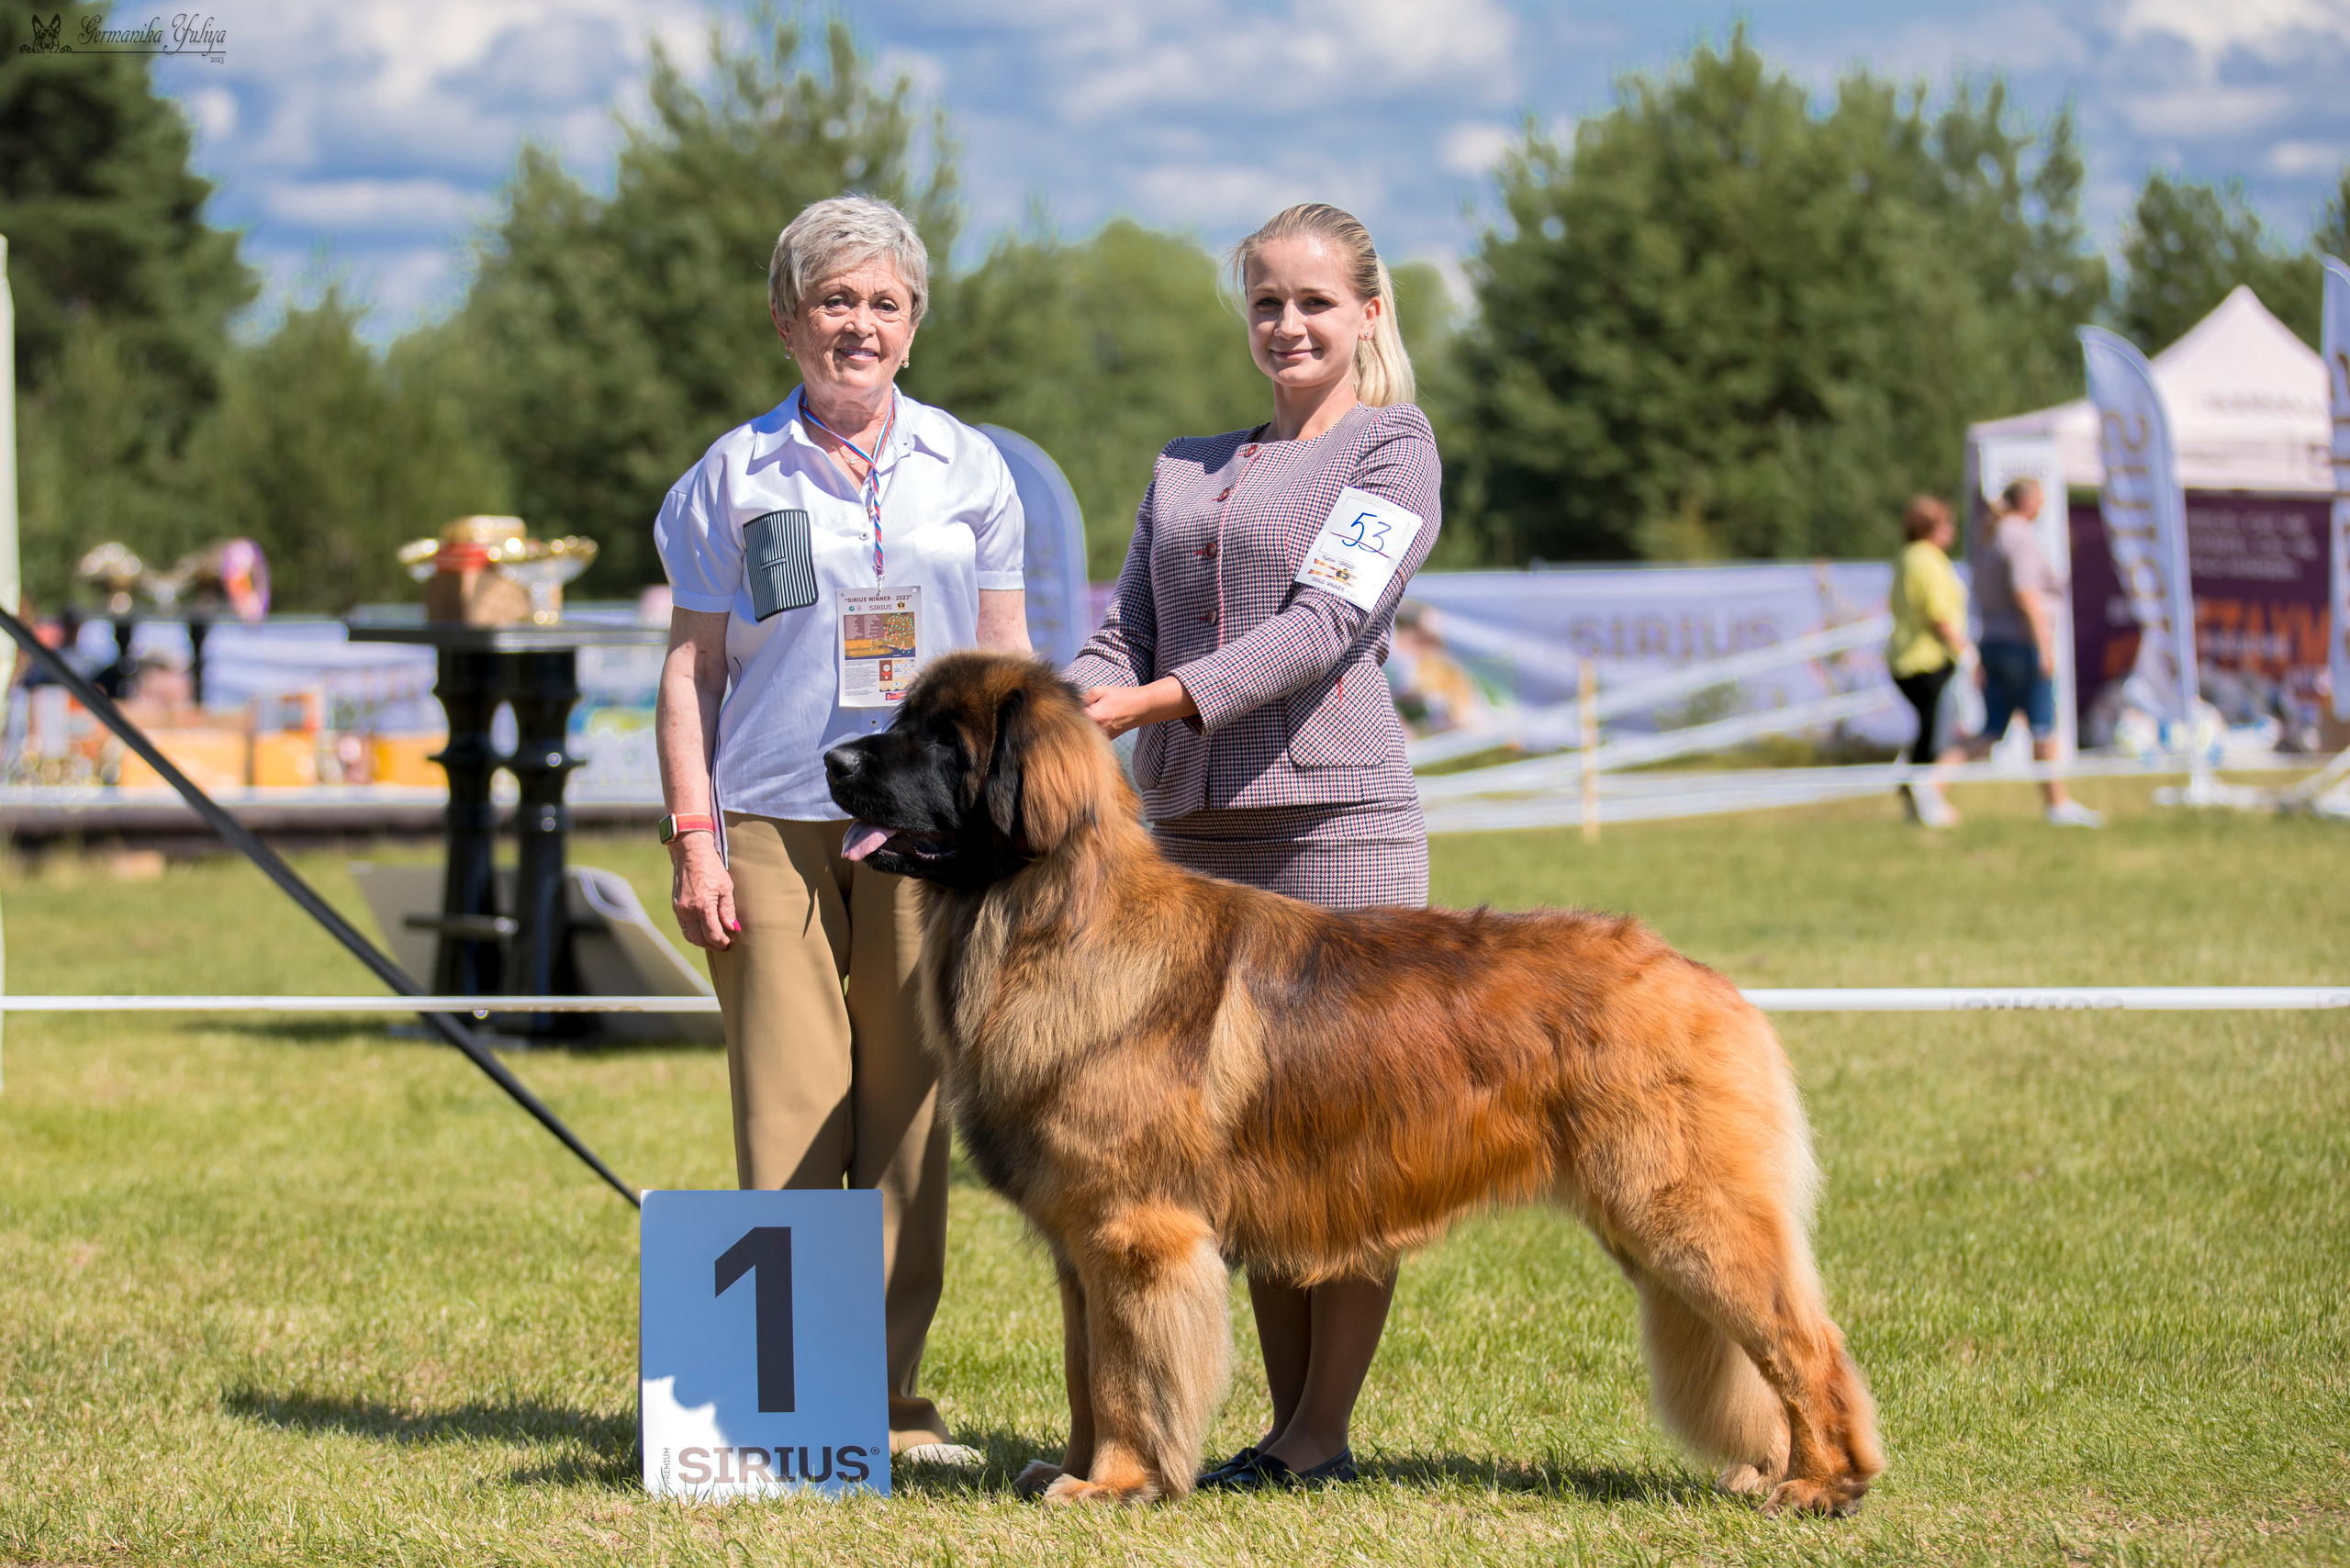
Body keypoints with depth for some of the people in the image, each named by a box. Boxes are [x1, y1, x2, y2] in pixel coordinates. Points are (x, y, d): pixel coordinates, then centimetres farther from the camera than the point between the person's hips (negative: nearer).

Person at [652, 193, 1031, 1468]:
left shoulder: (967, 469, 10)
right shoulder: (734, 476, 6)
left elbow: (1005, 666, 12)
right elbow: (690, 669, 6)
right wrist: (693, 837, -3)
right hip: (773, 822, -1)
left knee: (908, 1110, 2)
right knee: (788, 1114, -5)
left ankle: (890, 1397, 8)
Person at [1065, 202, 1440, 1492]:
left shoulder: (1393, 450, 1)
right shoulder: (1185, 466, 19)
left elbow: (1325, 622, -12)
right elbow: (1126, 633, 14)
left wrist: (1157, 701, -20)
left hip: (1334, 816, -6)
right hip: (1193, 829, 6)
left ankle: (1321, 1432, 1)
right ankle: (1287, 1417, 14)